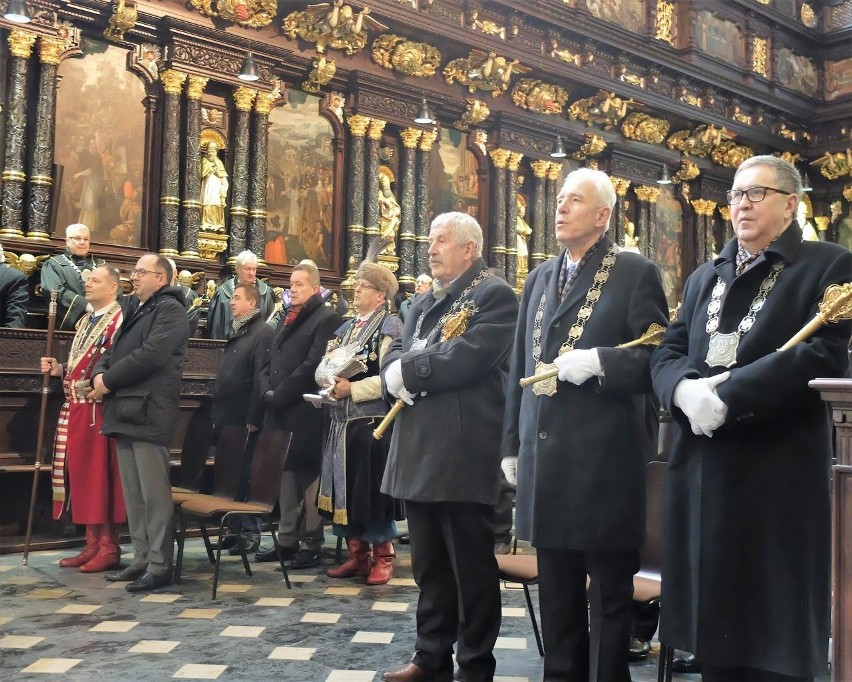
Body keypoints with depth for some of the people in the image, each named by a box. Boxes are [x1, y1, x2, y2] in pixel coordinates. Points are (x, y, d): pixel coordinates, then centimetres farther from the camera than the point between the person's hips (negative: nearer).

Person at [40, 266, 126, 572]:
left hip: (101, 411, -9)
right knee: (81, 475, 11)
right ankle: (92, 544, 19)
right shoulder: (85, 321, 18)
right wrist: (59, 370, 8)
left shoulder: (119, 321, -10)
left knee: (102, 476, -4)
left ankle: (108, 547, 5)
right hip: (75, 409, 9)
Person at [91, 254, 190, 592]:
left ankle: (160, 565, -2)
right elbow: (113, 349, 20)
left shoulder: (170, 309, -6)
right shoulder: (129, 307, 21)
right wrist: (98, 373, -2)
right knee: (132, 492, 12)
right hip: (124, 409, 9)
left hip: (148, 410, -9)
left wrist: (108, 381, -12)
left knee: (154, 491, -7)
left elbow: (150, 355, -18)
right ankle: (141, 559, 19)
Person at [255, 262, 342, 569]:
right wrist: (268, 392, 1)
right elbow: (271, 361, 20)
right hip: (279, 411, 8)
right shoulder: (287, 319, 20)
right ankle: (287, 539, 18)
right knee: (285, 474, 11)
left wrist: (280, 395, -14)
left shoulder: (327, 319, -6)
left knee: (306, 476, -3)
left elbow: (313, 365, -15)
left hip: (305, 413, -8)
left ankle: (311, 543, 5)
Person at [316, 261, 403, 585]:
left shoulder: (391, 326, -5)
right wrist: (329, 379, -9)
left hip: (373, 421, -7)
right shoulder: (346, 328, 19)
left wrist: (352, 388, -18)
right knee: (346, 487, 8)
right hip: (342, 420, 7)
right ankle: (356, 555, 19)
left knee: (372, 488, -3)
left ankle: (383, 557, 9)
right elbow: (323, 367, 13)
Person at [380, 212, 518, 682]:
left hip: (464, 453, -8)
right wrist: (399, 372, -10)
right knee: (429, 566, 16)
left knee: (471, 567, 2)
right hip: (419, 451, 8)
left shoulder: (495, 295, -6)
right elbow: (393, 358, 13)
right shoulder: (422, 304, 20)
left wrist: (410, 371, -10)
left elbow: (470, 356, -19)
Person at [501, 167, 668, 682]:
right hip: (544, 456, 6)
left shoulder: (636, 273, -3)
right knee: (556, 589, 16)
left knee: (609, 588, 6)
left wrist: (597, 361, -22)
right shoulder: (541, 278, 15)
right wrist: (513, 443, 13)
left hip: (604, 457, -6)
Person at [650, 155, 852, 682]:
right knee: (713, 613, 11)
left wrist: (726, 394, -19)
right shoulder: (705, 278, 20)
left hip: (779, 469, -5)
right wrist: (687, 389, -12)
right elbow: (666, 354, 11)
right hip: (702, 467, 6)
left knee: (776, 632, 2)